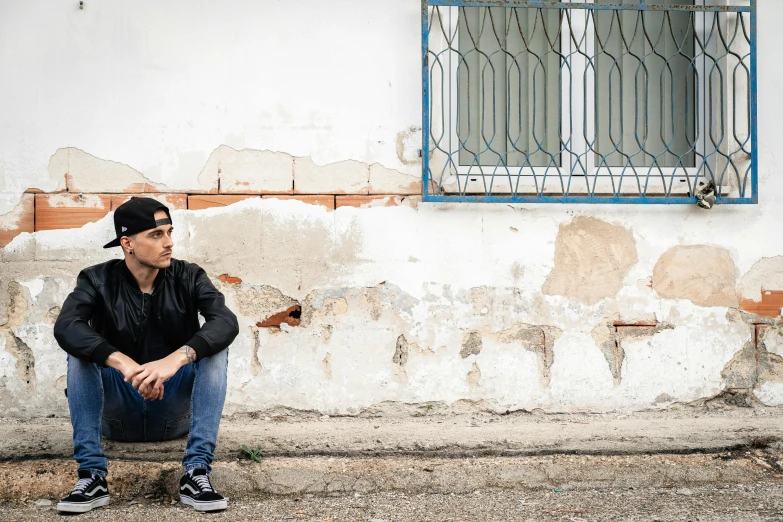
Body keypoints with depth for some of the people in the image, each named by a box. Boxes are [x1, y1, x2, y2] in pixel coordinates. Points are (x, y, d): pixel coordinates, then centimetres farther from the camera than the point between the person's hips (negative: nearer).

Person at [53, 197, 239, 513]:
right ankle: (92, 476, -27)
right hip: (116, 414, 0)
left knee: (214, 349, -24)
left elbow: (227, 322, -25)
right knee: (81, 352, -24)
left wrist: (177, 358, -43)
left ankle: (196, 474, -28)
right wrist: (123, 363, -43)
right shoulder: (98, 281, -8)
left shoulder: (188, 277, -6)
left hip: (176, 411, 0)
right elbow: (65, 327, -28)